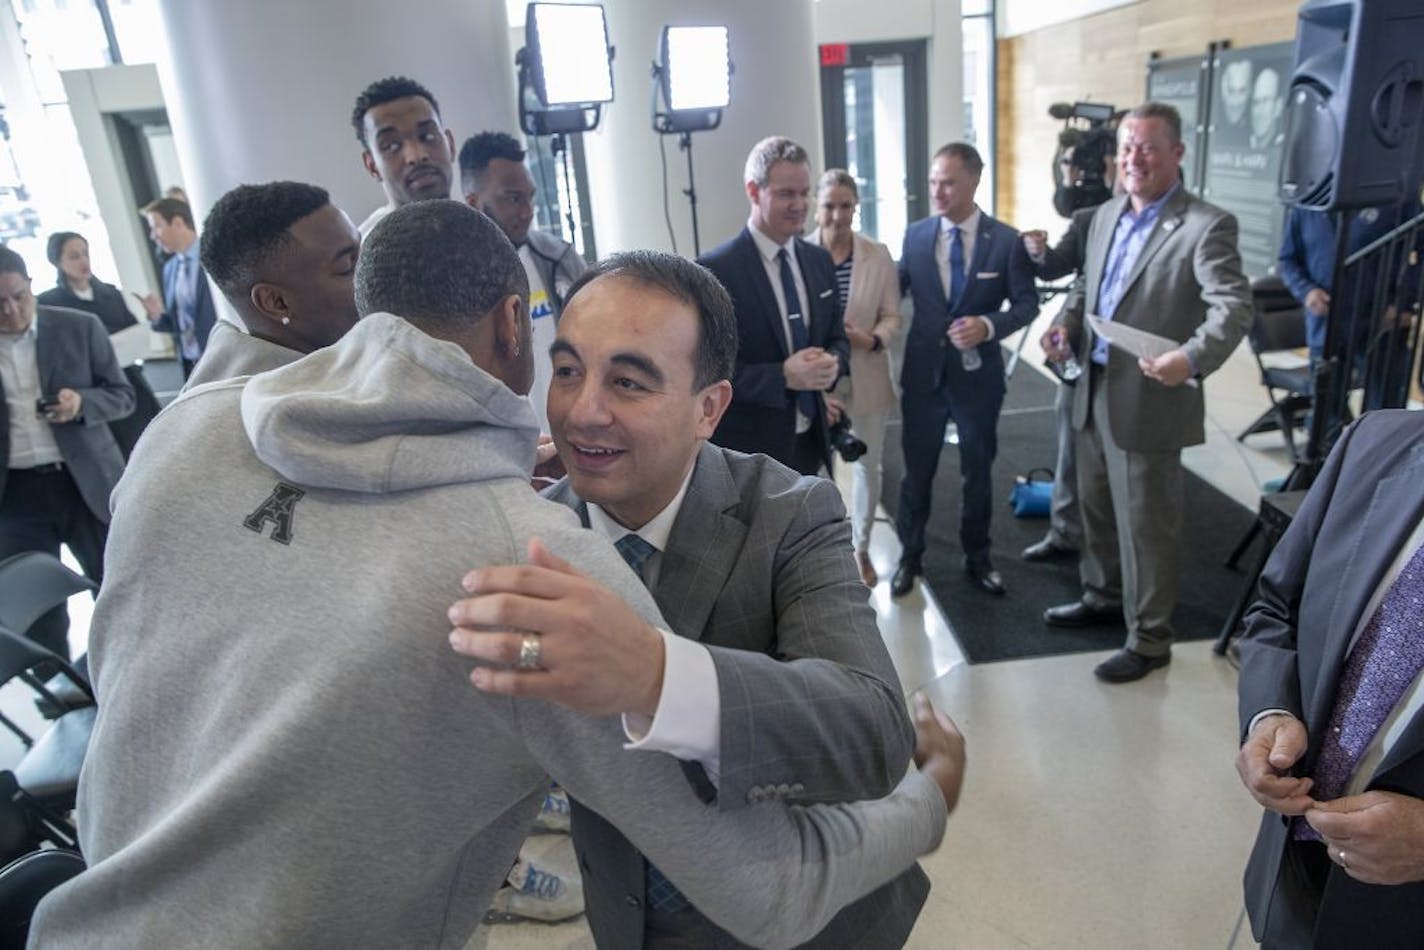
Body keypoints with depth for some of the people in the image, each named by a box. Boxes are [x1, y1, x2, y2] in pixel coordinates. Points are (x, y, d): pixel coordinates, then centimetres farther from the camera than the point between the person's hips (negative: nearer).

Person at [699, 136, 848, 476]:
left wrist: (832, 362, -10)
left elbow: (836, 337, 13)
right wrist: (783, 376, -26)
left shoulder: (820, 261, 6)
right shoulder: (715, 270, -15)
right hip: (748, 451, -6)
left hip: (811, 443, 7)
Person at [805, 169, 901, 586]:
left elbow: (892, 316, 0)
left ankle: (861, 548, 36)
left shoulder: (878, 255, -3)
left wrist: (872, 340, -20)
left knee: (867, 466, 15)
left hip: (866, 378, 2)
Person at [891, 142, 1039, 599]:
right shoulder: (915, 236, 0)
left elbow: (1027, 303, -4)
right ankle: (909, 557, 28)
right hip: (923, 373, 1)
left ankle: (977, 558, 32)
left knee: (977, 472, 14)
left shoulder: (1006, 240, -6)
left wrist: (989, 325, -21)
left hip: (978, 375, -1)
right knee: (917, 471, 10)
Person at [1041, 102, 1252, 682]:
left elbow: (1234, 306, -22)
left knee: (1146, 524, 3)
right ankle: (1103, 596, 43)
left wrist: (1192, 358, -40)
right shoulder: (1105, 216, 10)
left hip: (1149, 399, -7)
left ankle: (1149, 640, 19)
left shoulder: (1205, 226, -13)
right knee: (1096, 507, 21)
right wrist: (1067, 324, 1)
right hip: (1094, 390, 7)